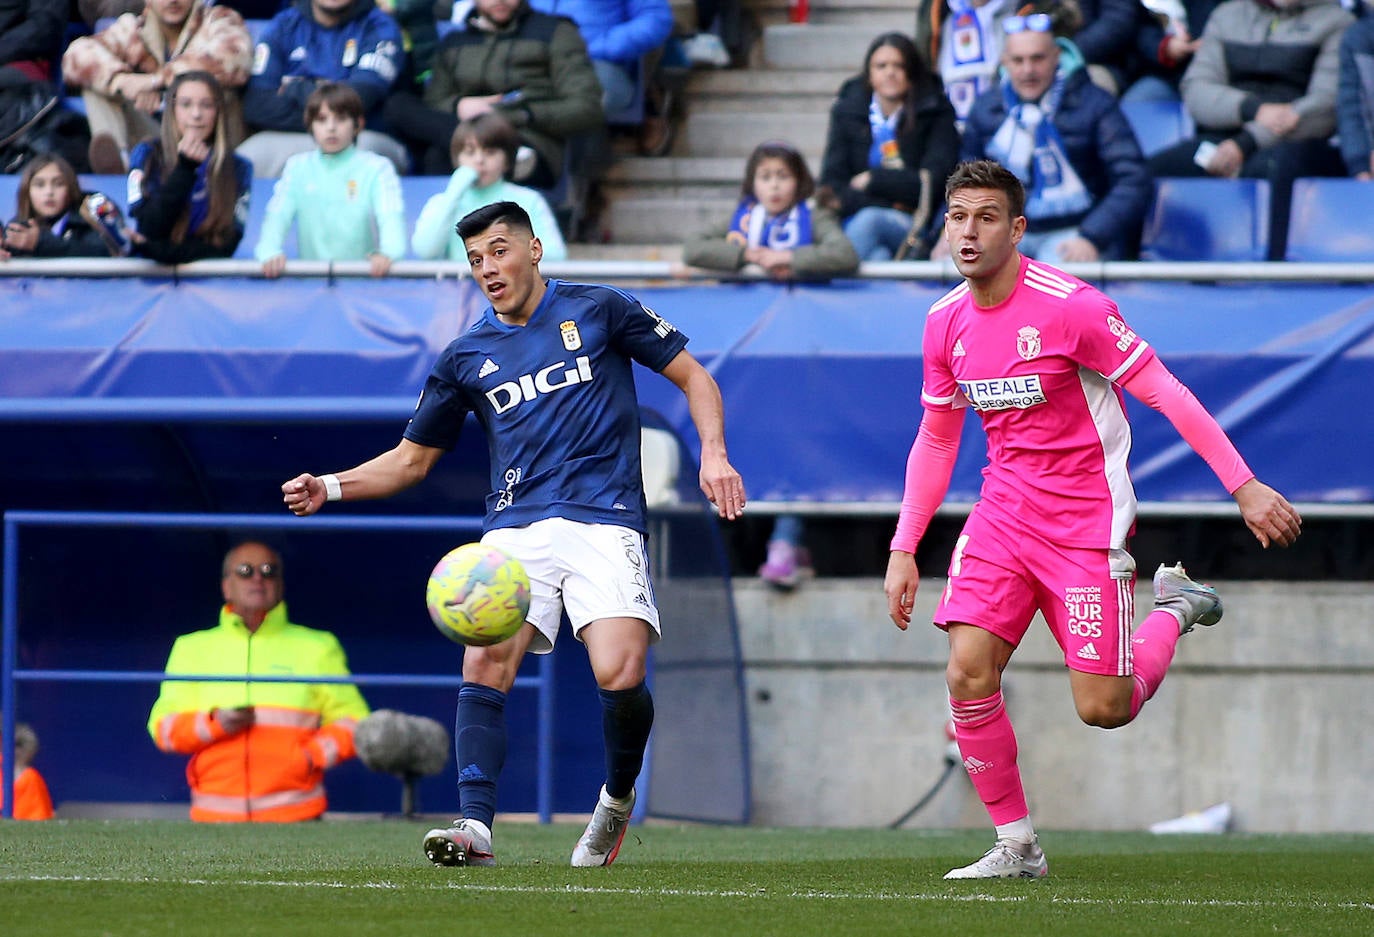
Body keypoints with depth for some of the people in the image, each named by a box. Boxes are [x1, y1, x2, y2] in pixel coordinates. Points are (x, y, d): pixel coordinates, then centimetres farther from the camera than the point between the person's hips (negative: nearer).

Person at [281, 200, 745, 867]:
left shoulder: (598, 311, 8)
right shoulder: (467, 356, 16)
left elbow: (692, 377, 13)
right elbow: (412, 458, 22)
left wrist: (713, 454, -4)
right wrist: (332, 487, 6)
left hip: (604, 520, -3)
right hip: (515, 529, 3)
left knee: (620, 677, -20)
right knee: (485, 662, -22)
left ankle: (618, 797, 9)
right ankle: (475, 827, -26)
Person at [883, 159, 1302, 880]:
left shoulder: (1070, 306, -17)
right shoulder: (946, 322, 3)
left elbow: (1164, 393, -13)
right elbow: (935, 438, 15)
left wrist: (1245, 485, -16)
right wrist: (903, 550, 12)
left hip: (1085, 519, -5)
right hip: (1003, 514, 5)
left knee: (1103, 708, -6)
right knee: (968, 673, -13)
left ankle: (1174, 609, 25)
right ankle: (1016, 845, 2)